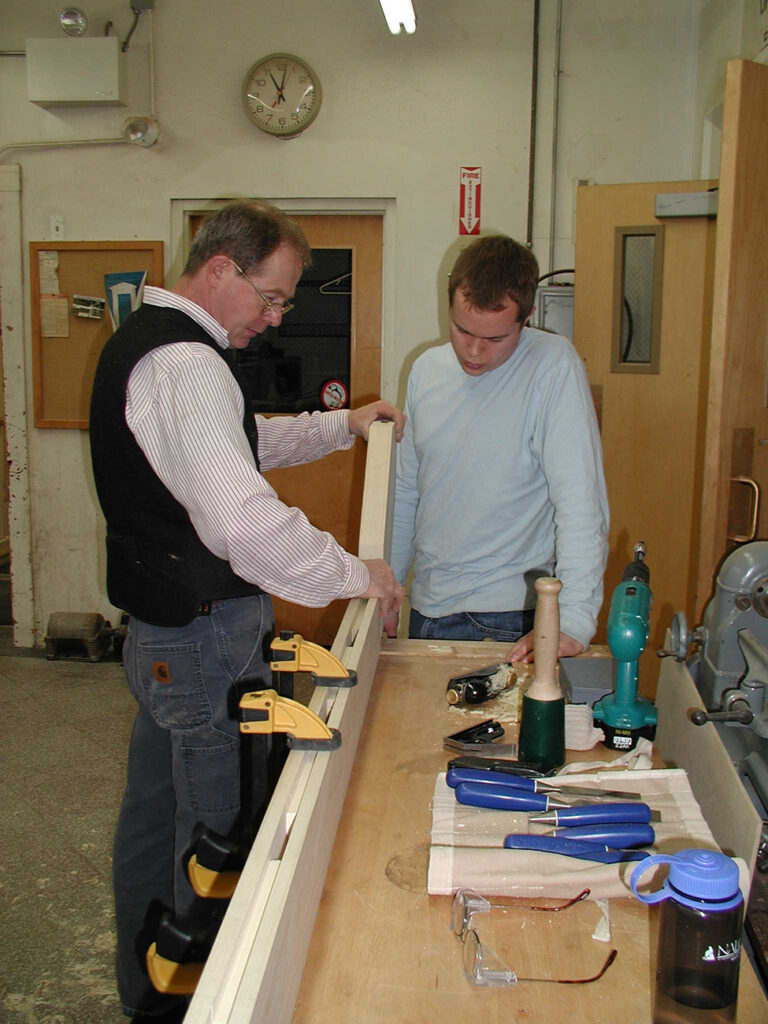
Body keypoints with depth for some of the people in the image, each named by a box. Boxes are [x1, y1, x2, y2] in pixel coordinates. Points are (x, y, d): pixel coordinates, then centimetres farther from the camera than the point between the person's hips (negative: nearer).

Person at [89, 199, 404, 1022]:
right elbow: (241, 520, -34)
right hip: (205, 640, -11)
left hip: (158, 629, 11)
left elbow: (237, 442, 26)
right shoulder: (184, 364, -22)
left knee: (154, 812, 21)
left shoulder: (147, 339, 13)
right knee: (217, 832, 3)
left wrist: (342, 426, 18)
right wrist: (353, 574, -22)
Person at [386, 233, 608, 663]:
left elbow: (580, 502, -21)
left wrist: (572, 623, -27)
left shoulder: (554, 366, -15)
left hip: (507, 619, -5)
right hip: (427, 607, 6)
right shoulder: (427, 369, 4)